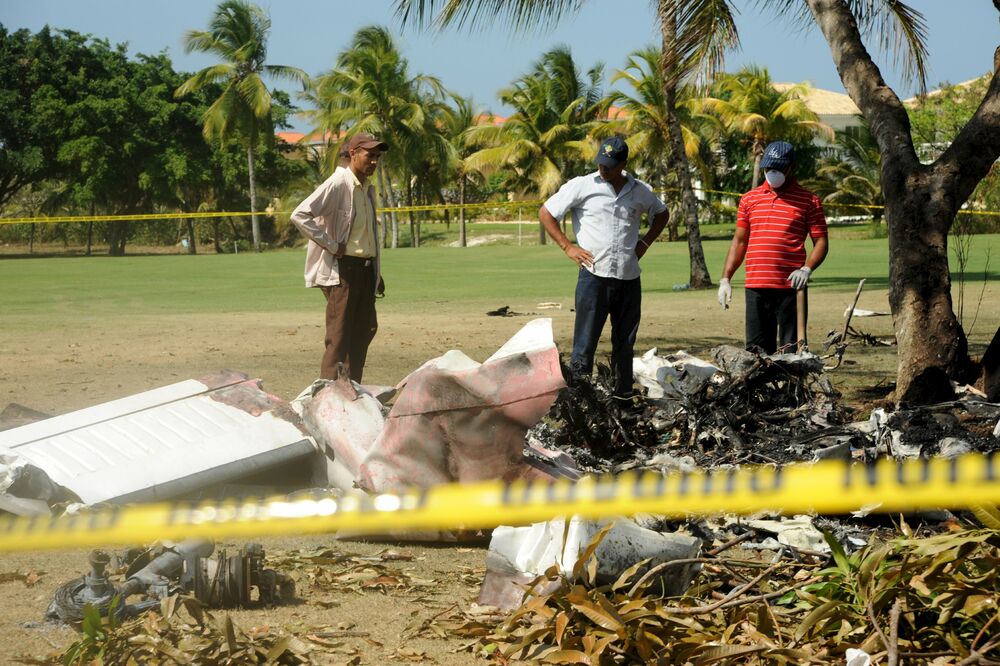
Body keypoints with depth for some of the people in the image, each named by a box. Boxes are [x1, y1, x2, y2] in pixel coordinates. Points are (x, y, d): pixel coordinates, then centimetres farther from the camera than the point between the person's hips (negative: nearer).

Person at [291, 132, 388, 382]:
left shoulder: (368, 189, 15)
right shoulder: (338, 184, -13)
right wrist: (331, 245, -19)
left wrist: (377, 273, 21)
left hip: (366, 268, 9)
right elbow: (300, 215, -23)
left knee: (364, 331, 11)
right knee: (339, 336, -9)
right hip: (342, 268, -9)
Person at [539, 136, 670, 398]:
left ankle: (624, 395, 17)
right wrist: (567, 246, -4)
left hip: (629, 278, 4)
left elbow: (661, 214, 28)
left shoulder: (640, 191, 9)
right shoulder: (582, 186, -2)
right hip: (594, 275, -4)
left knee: (625, 343, 10)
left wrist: (645, 242, 13)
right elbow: (545, 213, 2)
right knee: (585, 342, -7)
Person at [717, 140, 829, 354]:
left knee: (791, 350, -3)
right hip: (756, 287, 3)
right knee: (756, 350, 3)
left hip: (790, 286, -3)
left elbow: (821, 242, 2)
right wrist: (725, 279, 9)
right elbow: (739, 241, 17)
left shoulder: (808, 201, 3)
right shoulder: (750, 199, 13)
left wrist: (807, 269, -16)